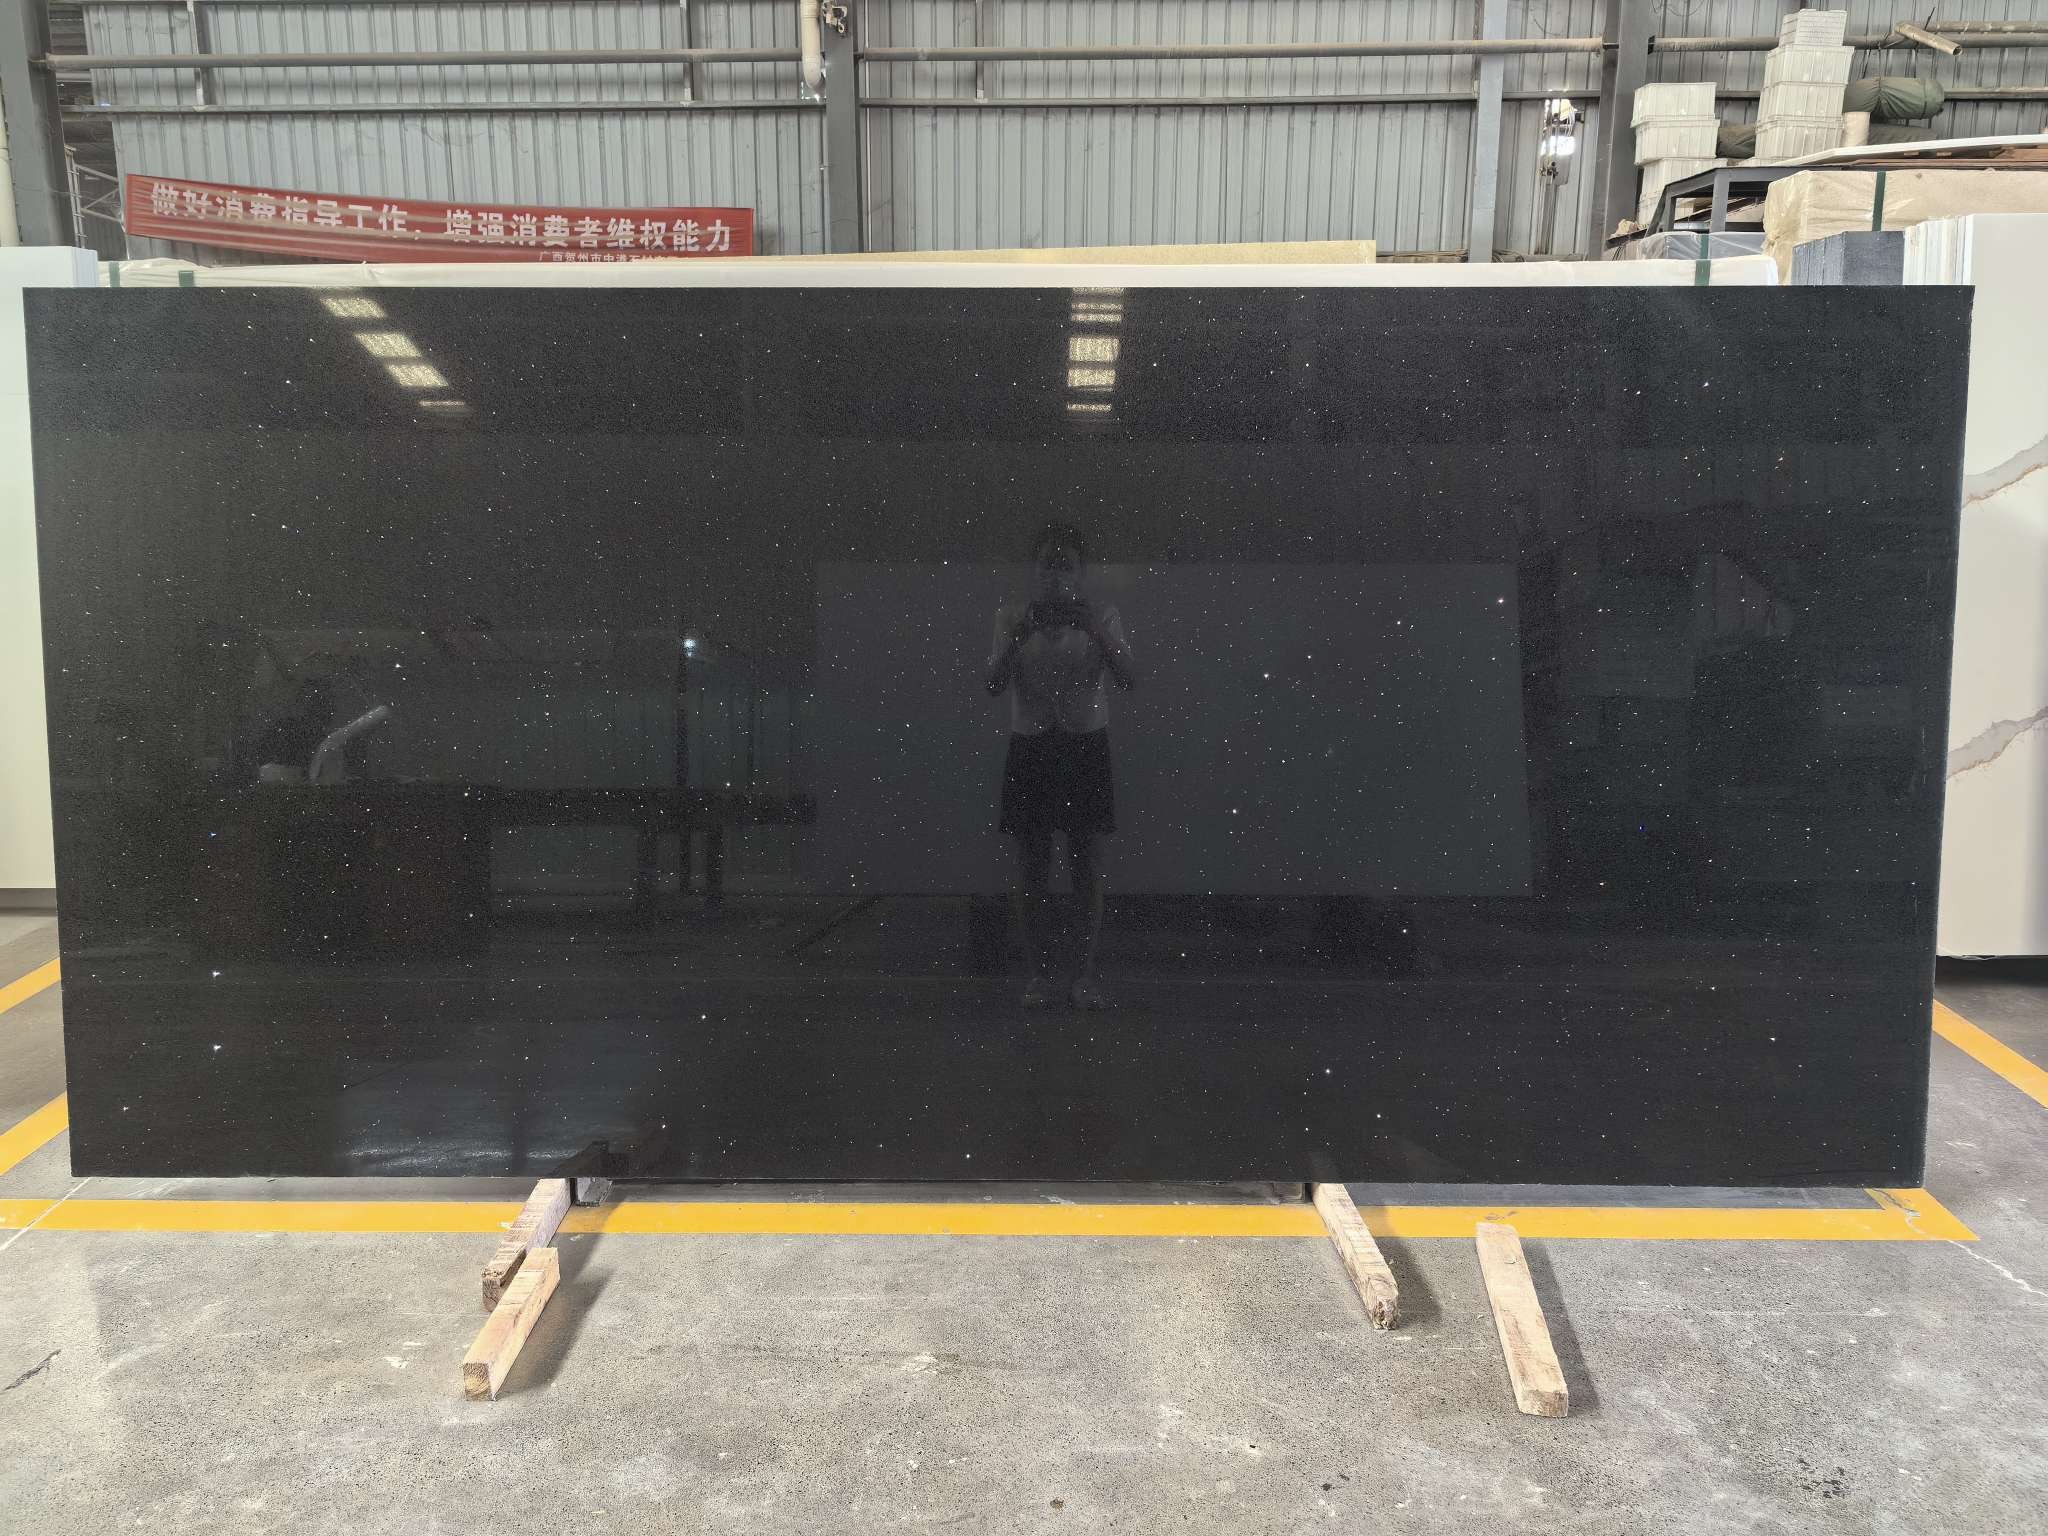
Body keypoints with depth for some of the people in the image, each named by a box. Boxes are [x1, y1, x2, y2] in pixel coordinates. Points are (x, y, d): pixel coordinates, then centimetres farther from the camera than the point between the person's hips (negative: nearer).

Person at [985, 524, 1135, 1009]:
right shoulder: (1012, 617, 2)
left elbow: (1127, 678, -11)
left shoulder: (1101, 617, 1)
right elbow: (994, 684, -8)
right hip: (1030, 747, 1)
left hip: (1085, 745, 0)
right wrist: (1020, 633, -21)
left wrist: (1096, 633, -23)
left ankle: (1086, 975, 10)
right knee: (1033, 864, 4)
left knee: (1088, 863, 1)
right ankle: (1039, 974, 13)